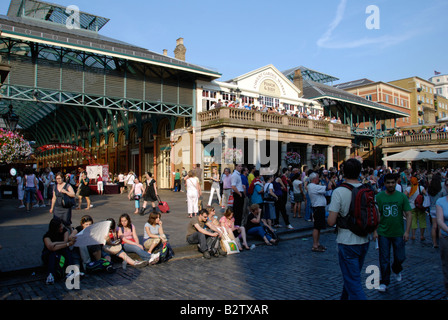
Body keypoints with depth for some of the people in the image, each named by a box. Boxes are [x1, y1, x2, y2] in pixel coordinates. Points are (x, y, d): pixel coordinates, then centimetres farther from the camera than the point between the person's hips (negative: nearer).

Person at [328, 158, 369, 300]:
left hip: (347, 242, -6)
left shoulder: (339, 191, -16)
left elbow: (331, 221, -18)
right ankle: (345, 297, 44)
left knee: (353, 282, 2)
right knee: (353, 276, 25)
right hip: (364, 241, 6)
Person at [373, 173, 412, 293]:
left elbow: (408, 214, -2)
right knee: (384, 259, 3)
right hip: (383, 233, -1)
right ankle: (384, 282, 17)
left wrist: (407, 231, -10)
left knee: (400, 257, 8)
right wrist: (375, 230, -7)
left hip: (398, 233, 1)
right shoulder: (379, 197, -3)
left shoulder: (402, 196, -2)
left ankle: (397, 270, 42)